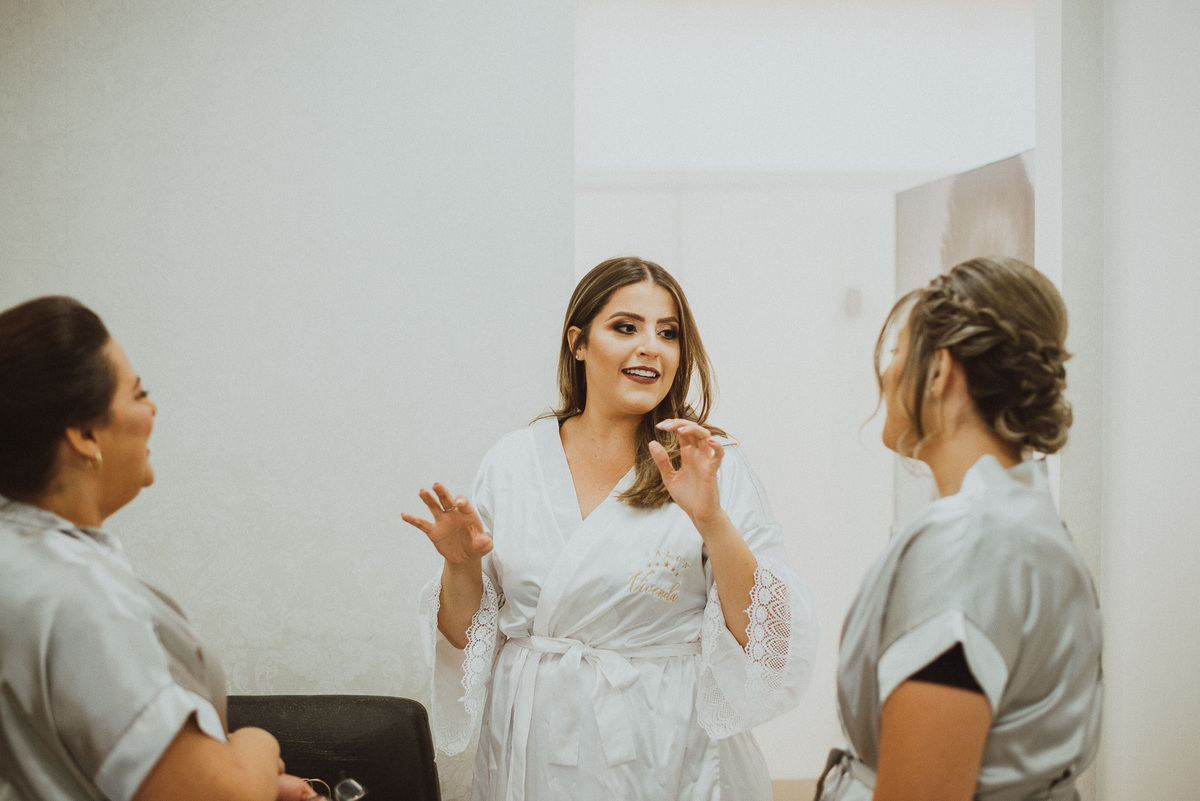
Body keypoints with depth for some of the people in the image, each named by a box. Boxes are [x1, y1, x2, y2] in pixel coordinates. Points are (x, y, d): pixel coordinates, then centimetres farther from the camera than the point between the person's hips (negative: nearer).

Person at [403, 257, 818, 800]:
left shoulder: (712, 467, -6)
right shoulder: (513, 461, 0)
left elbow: (765, 637, -14)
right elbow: (466, 636, 6)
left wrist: (712, 520, -24)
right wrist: (461, 567, -13)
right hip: (532, 754, 2)